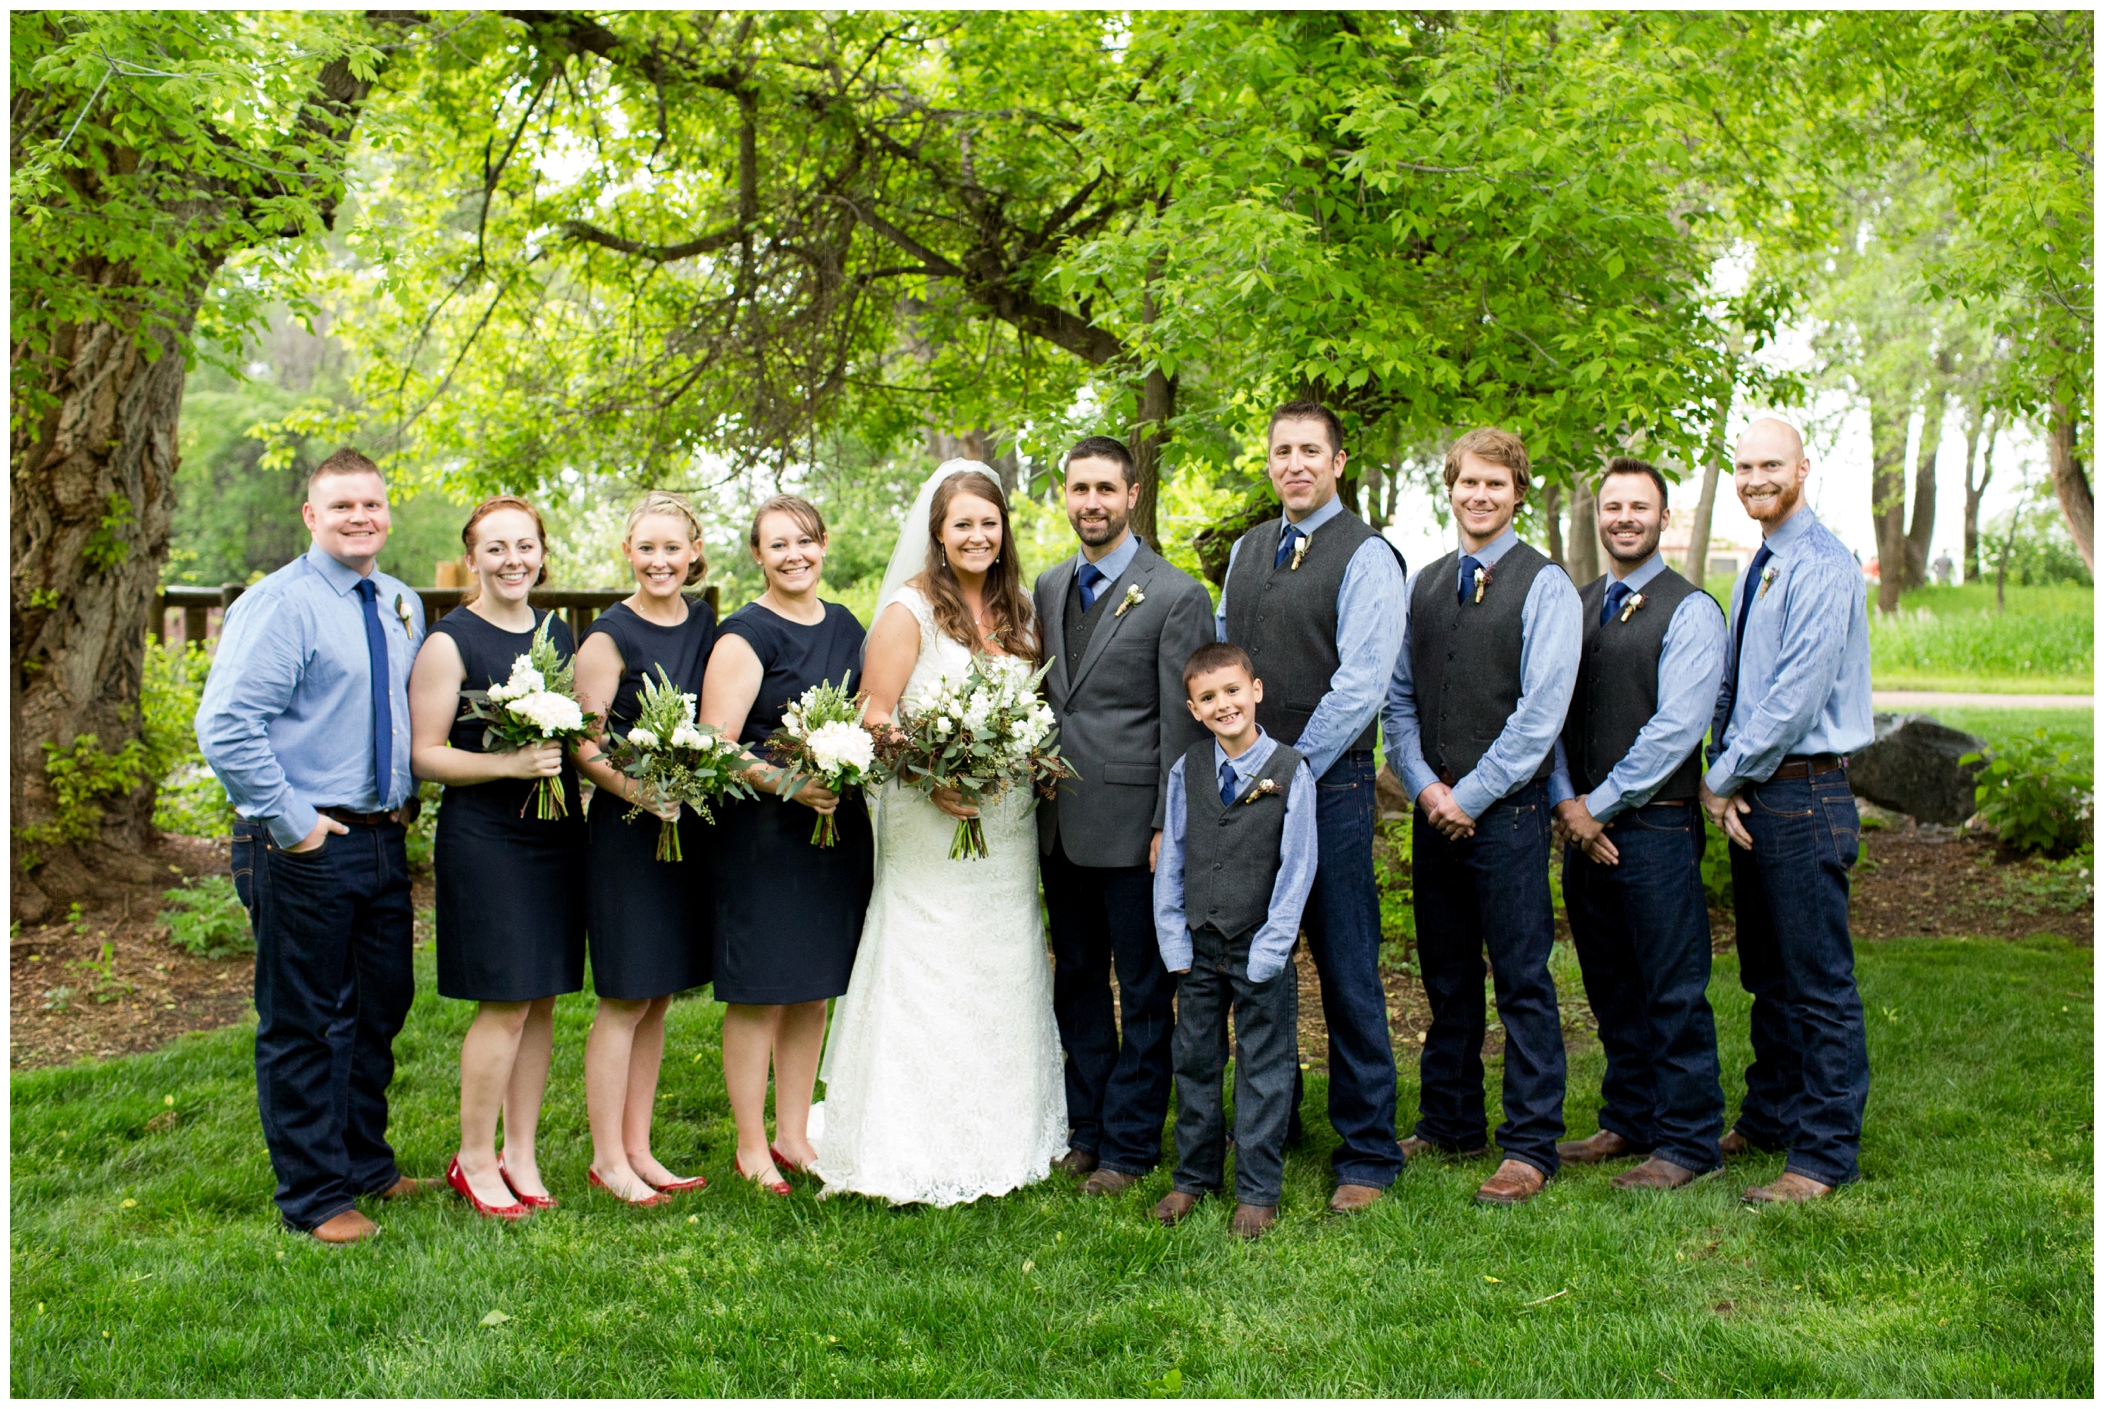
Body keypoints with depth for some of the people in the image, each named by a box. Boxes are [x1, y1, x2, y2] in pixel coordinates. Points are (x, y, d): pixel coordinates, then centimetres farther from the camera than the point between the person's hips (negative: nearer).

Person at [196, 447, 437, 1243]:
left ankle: (367, 1164, 36)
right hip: (306, 848, -7)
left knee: (381, 1008, 18)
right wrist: (291, 823, -18)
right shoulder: (278, 605, -12)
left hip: (384, 841, 8)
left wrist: (404, 807, 11)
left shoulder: (403, 607, 11)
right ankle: (315, 1197, 17)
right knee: (301, 1025, 4)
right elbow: (224, 727, -19)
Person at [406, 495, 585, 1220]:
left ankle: (521, 1155, 21)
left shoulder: (559, 634, 12)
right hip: (484, 840, -6)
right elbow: (424, 753, -9)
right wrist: (509, 764, -21)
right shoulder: (449, 642, -6)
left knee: (541, 1001, 9)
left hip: (558, 834, 6)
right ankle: (474, 1160, 13)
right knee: (504, 1003, -4)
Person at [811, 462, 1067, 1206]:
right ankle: (920, 1151, 8)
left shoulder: (1015, 612, 11)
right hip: (932, 825, -6)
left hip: (1007, 829, 6)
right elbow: (873, 717, -12)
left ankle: (1004, 1136, 25)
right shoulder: (910, 609, -8)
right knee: (931, 981, -3)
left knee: (1005, 973, 12)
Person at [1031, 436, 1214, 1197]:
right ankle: (1083, 1127, 29)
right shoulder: (1048, 587, 10)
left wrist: (1170, 827, -13)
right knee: (1076, 981, 16)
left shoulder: (1176, 597, -8)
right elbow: (1040, 697, 14)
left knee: (1143, 990, 6)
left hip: (1133, 825, -6)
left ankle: (1129, 1144, 18)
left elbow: (1182, 724, -10)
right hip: (1062, 822, 6)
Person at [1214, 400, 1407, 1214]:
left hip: (1329, 785, -6)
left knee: (1347, 973, 0)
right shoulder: (1247, 550, 15)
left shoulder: (1366, 557, -6)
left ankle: (1367, 1154, 12)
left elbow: (1359, 684, -14)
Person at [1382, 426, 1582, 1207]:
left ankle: (1530, 1148, 9)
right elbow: (1399, 696, 11)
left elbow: (1541, 710, -10)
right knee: (1447, 978, 13)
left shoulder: (1545, 586, -4)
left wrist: (1470, 796, -11)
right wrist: (1425, 786, -3)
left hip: (1507, 810, -5)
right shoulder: (1423, 585, 12)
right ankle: (1448, 1121, 26)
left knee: (1523, 981, 0)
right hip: (1435, 810, 5)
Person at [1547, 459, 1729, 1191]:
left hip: (1655, 824, -6)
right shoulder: (1573, 604, 13)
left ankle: (1688, 1143, 11)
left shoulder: (1690, 610, -5)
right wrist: (1566, 803, -3)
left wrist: (1599, 805, -11)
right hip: (1583, 825, 6)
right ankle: (1628, 1122, 26)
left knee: (1673, 992, 0)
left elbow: (1675, 728, -12)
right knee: (1610, 987, 14)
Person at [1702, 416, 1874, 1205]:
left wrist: (1724, 777, -11)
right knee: (1767, 976, 18)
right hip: (1749, 794, 9)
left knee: (1819, 982, -1)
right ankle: (1769, 1119, 30)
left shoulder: (1823, 568, -13)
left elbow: (1796, 692, -18)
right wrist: (1724, 773, 2)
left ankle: (1824, 1155, 7)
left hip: (1804, 795, -9)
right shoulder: (1756, 573, 16)